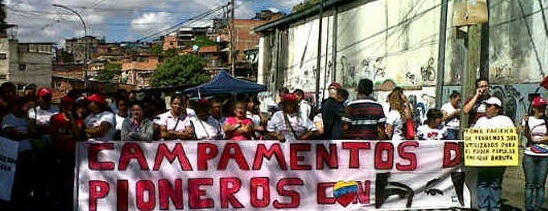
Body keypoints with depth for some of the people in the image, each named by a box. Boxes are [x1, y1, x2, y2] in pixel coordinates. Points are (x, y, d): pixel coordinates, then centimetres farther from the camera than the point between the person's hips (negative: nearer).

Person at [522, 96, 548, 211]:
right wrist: (526, 123, -23)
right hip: (530, 156, -1)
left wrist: (538, 139, -8)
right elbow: (527, 135, -10)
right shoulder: (528, 119, 4)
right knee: (530, 184, -1)